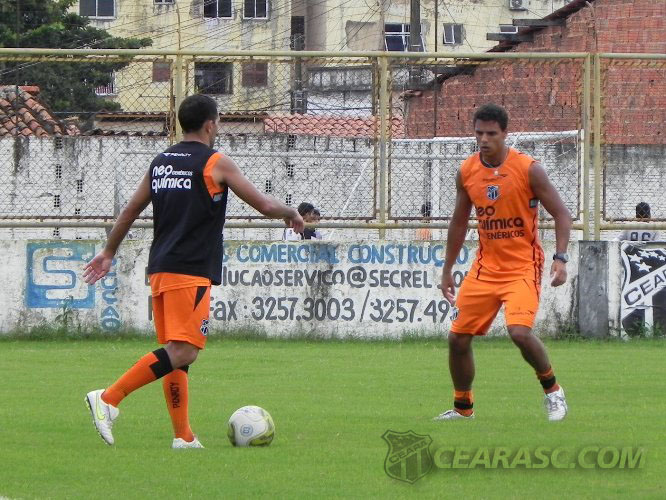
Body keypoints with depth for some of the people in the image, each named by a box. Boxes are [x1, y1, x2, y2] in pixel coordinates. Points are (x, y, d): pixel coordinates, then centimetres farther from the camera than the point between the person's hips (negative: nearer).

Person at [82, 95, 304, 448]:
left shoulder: (160, 163, 15)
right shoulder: (216, 164, -4)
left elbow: (130, 210, 21)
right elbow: (265, 205, -1)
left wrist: (108, 253, 33)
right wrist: (292, 215, 19)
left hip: (160, 269, 8)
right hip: (191, 272, -8)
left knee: (176, 353, 11)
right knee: (183, 352, -13)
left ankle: (183, 436, 8)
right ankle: (109, 399, -22)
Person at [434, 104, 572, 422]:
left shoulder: (528, 169, -12)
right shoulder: (467, 172, 2)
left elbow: (561, 214, -8)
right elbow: (459, 222, 15)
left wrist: (560, 258, -22)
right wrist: (447, 271, 17)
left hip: (522, 267, -5)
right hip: (485, 268, 5)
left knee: (520, 332, -25)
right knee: (458, 338, 2)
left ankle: (552, 389, 1)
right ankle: (463, 408, 22)